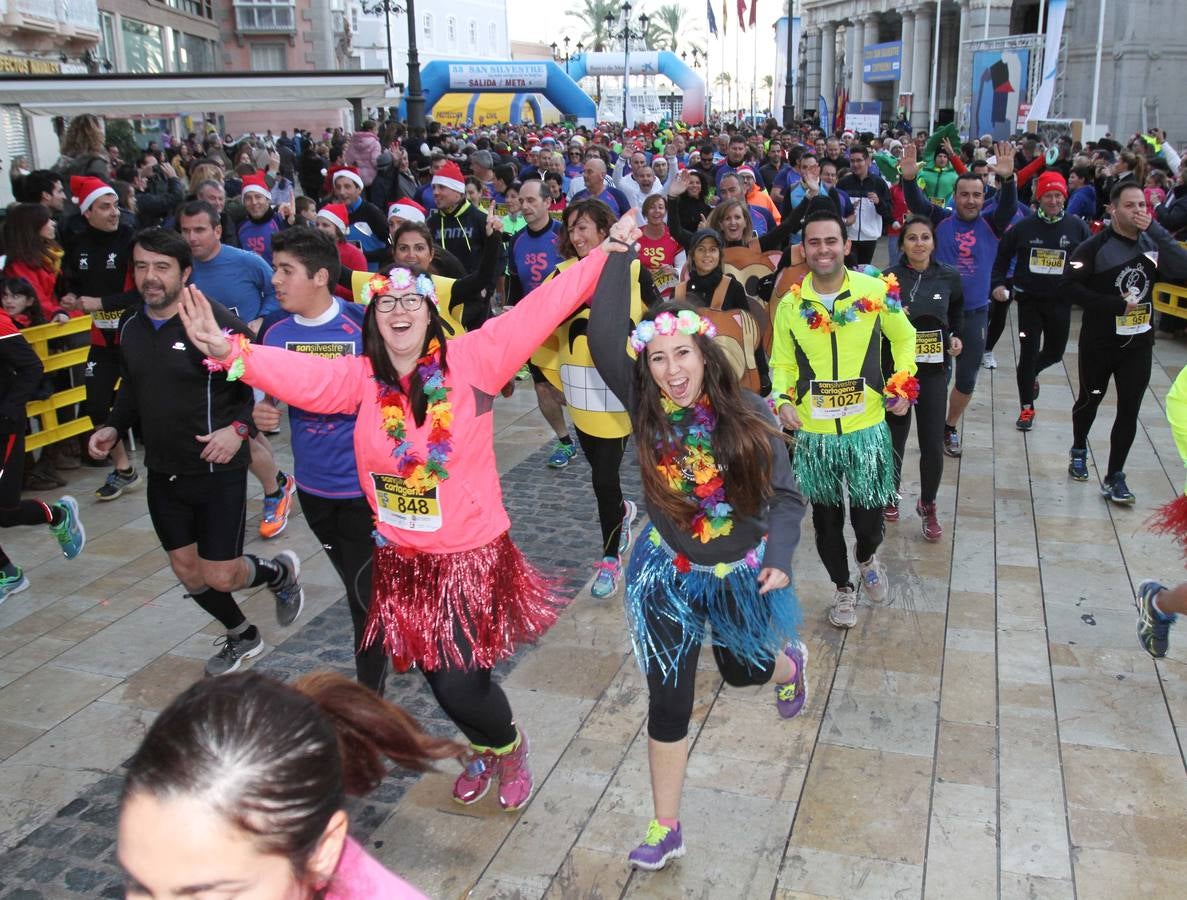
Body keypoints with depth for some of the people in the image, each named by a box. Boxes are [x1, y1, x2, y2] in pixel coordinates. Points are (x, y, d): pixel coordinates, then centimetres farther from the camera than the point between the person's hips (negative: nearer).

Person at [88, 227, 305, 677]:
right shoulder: (131, 327, 5)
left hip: (217, 470, -7)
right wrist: (113, 427, 4)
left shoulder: (216, 323, -17)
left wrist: (238, 428, -27)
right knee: (187, 570, 14)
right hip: (163, 472, 7)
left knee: (219, 575, -3)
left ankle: (281, 572, 30)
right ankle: (241, 636, 39)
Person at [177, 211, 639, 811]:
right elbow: (302, 376, -18)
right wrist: (229, 352, -36)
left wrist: (607, 253, -18)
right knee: (439, 678, 19)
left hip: (470, 554, -4)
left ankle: (508, 745, 36)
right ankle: (484, 749, 51)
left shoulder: (470, 362, -11)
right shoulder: (362, 378, -3)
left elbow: (538, 311, -15)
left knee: (461, 683, -1)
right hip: (401, 561, 4)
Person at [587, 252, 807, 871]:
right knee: (668, 701, 3)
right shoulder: (645, 406, -15)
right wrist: (617, 253, -26)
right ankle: (665, 830, 21)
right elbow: (604, 337, -27)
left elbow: (785, 496, -8)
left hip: (743, 574, 0)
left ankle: (790, 662, 62)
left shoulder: (747, 413, -16)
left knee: (741, 670, 23)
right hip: (670, 573, 0)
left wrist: (779, 557, -19)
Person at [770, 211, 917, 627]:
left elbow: (903, 338, 9)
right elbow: (782, 364, 7)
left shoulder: (876, 291, -6)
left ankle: (867, 557, 41)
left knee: (868, 514, 5)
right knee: (826, 518, 12)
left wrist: (903, 384, -2)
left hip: (867, 425, -1)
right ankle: (843, 588, 35)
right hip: (814, 432, 1)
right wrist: (782, 399, -11)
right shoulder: (790, 305, -3)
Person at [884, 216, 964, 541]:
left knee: (933, 445, 0)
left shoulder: (949, 278, -1)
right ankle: (891, 496, 32)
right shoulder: (889, 278, -8)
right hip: (894, 368, -1)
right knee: (894, 439, 6)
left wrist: (956, 337, 10)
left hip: (934, 371, 1)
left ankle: (928, 506, 23)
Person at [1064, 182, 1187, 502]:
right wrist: (1116, 305, -20)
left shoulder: (1152, 244, -2)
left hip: (1138, 343, 2)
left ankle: (1114, 478, 11)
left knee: (1129, 411, 1)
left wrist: (1156, 230, -22)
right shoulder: (1096, 246, -11)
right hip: (1099, 342, -2)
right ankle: (1079, 451, 43)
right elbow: (1070, 286, -17)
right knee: (1089, 401, 16)